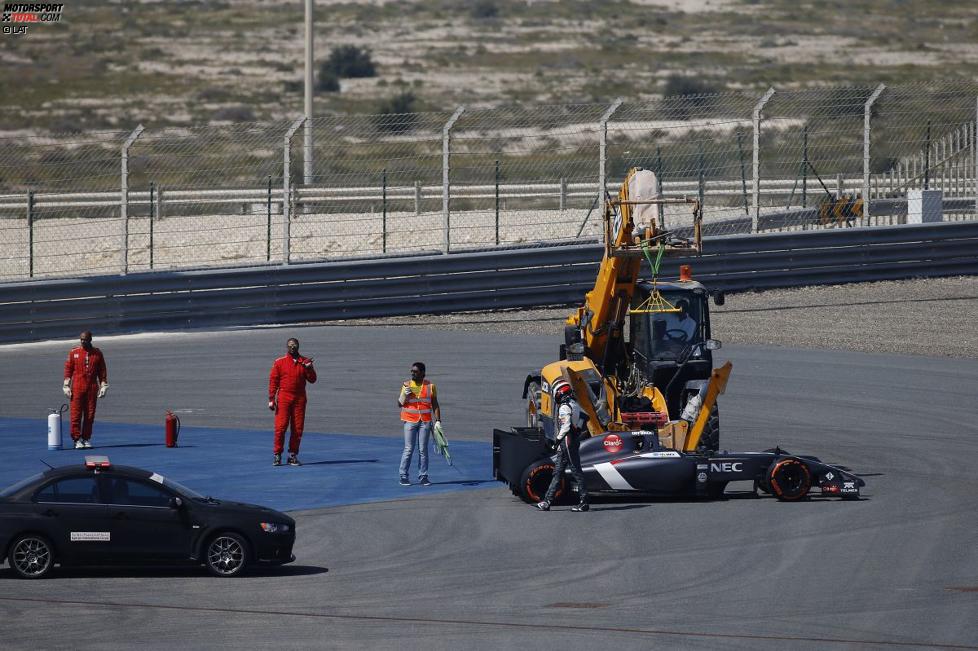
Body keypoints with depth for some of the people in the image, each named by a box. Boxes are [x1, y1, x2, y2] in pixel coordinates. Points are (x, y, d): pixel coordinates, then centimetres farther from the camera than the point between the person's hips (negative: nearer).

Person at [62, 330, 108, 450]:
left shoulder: (97, 354, 8)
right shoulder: (73, 353, 5)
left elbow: (102, 371, 11)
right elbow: (68, 369, 4)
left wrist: (103, 386, 5)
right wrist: (66, 386, -2)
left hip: (92, 388, 1)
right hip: (77, 388, -1)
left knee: (89, 415, 3)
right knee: (76, 415, -5)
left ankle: (86, 439, 11)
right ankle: (77, 440, -1)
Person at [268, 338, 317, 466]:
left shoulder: (305, 362, 10)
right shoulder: (279, 362, 5)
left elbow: (312, 380, 6)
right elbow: (273, 381, 3)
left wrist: (309, 369, -13)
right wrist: (271, 399, -3)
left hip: (299, 399, 2)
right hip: (283, 399, -2)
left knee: (297, 429, 2)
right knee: (280, 427, -7)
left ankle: (293, 455, 10)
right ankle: (277, 455, 0)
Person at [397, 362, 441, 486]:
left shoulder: (430, 386, 4)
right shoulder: (406, 385, 3)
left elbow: (435, 405, 7)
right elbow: (399, 404, 5)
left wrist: (438, 421, -2)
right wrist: (404, 394, -14)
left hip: (425, 421, 1)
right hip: (410, 421, -1)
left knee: (423, 450, 3)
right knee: (408, 449, -4)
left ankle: (423, 476, 8)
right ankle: (403, 476, 2)